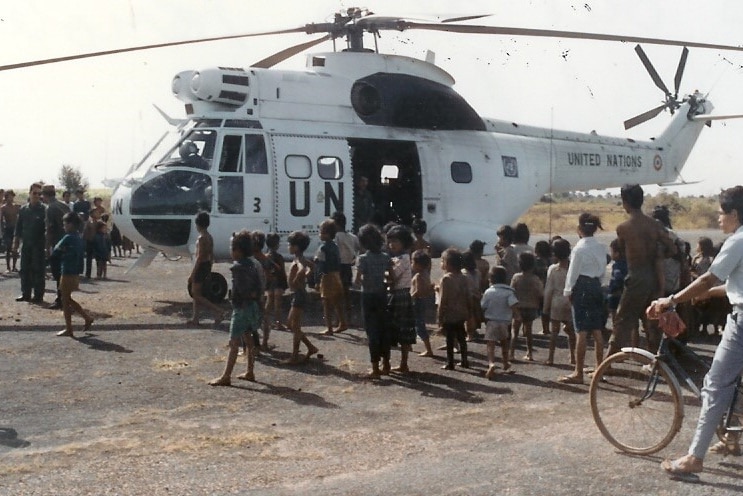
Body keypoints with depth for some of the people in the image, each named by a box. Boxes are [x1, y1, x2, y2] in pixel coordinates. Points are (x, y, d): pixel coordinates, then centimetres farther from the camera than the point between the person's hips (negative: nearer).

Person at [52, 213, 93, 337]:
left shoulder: (68, 238, -16)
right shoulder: (78, 238, 10)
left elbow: (55, 253, -14)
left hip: (67, 274, -9)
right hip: (75, 274, 9)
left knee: (65, 300, 1)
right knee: (67, 299, 19)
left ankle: (68, 329, 5)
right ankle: (87, 318, 17)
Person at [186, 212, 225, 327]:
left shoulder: (201, 238, -19)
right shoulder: (209, 237, 10)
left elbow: (199, 257, -22)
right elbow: (211, 255, 15)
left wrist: (192, 273, -19)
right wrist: (209, 270, 22)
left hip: (201, 267, -9)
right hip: (206, 266, 9)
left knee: (196, 295, -3)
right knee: (196, 294, 15)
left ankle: (218, 311, -10)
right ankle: (195, 318, 19)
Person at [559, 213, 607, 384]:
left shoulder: (580, 248, -13)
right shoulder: (601, 248, 7)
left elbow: (573, 272, -10)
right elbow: (603, 270, 10)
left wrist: (568, 291, -1)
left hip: (582, 286, -7)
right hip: (596, 286, 7)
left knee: (582, 331, -6)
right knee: (597, 330, 11)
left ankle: (578, 373, -3)